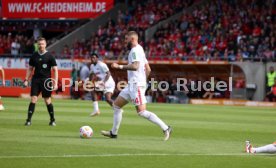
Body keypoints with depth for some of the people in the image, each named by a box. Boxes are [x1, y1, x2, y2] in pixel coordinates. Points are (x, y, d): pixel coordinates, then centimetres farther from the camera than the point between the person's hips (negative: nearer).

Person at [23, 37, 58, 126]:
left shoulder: (50, 56, -1)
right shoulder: (34, 56, 8)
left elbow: (55, 70, -1)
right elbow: (30, 69, 16)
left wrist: (55, 82, -9)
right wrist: (26, 80, 6)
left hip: (46, 81, -2)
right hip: (35, 79, 2)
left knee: (47, 101, 2)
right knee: (33, 99, -7)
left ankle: (52, 120, 17)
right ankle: (29, 120, -8)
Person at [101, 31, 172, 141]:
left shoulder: (135, 50, -11)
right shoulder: (139, 50, 21)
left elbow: (135, 66, -26)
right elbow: (148, 69, 23)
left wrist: (119, 66, -23)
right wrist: (144, 81, 26)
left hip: (136, 85, -11)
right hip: (132, 85, 11)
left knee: (141, 112, -15)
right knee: (116, 105, 12)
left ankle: (165, 129, -14)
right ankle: (114, 133, 16)